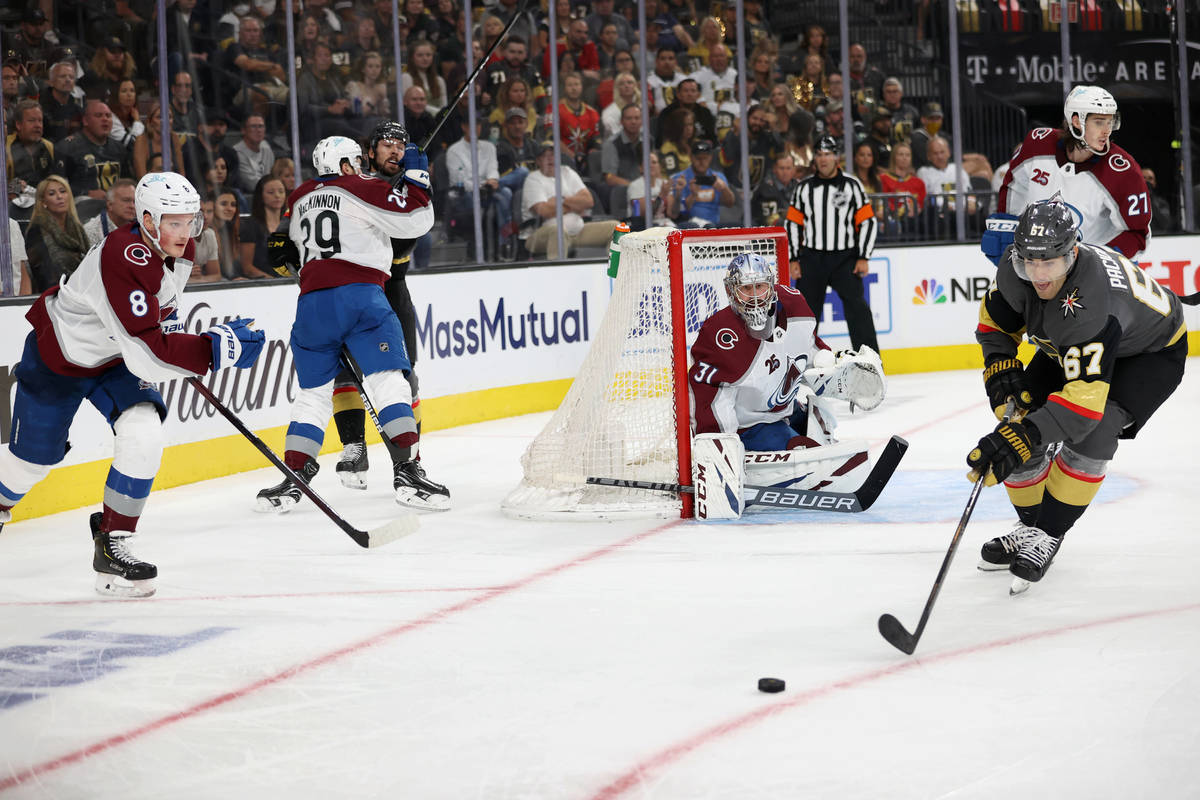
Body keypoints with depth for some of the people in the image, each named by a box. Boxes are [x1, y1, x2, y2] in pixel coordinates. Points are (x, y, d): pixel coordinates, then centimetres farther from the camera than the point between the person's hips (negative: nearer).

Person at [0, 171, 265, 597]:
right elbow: (146, 355, -44)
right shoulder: (123, 263, -39)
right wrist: (216, 347, -46)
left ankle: (113, 542, -7)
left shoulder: (179, 248, -13)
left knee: (143, 433, -19)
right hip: (57, 357, -6)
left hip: (113, 359, 6)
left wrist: (170, 323, 3)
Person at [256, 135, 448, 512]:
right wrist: (416, 174, 10)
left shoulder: (300, 201, 23)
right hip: (359, 295, -5)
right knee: (389, 381, -6)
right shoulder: (361, 189, 4)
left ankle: (293, 479, 5)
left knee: (312, 393, 12)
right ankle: (407, 470, -16)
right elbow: (414, 222, -1)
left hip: (311, 300, 5)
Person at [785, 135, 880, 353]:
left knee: (856, 305, -13)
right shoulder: (804, 187, 6)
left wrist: (863, 258, -6)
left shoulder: (851, 185, -1)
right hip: (811, 257, 2)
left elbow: (867, 221, 0)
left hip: (845, 257, -2)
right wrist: (793, 259, 3)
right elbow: (793, 223, 10)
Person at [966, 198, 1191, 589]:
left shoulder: (1092, 303, -45)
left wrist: (1023, 437, -60)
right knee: (1018, 429, -6)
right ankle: (1031, 527, 15)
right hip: (1066, 347, 7)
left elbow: (1085, 396, -52)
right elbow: (995, 319, -3)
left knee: (1090, 429, -28)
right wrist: (1000, 366, -19)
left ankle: (1047, 536, -15)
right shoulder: (1015, 270, -26)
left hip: (1151, 352, -7)